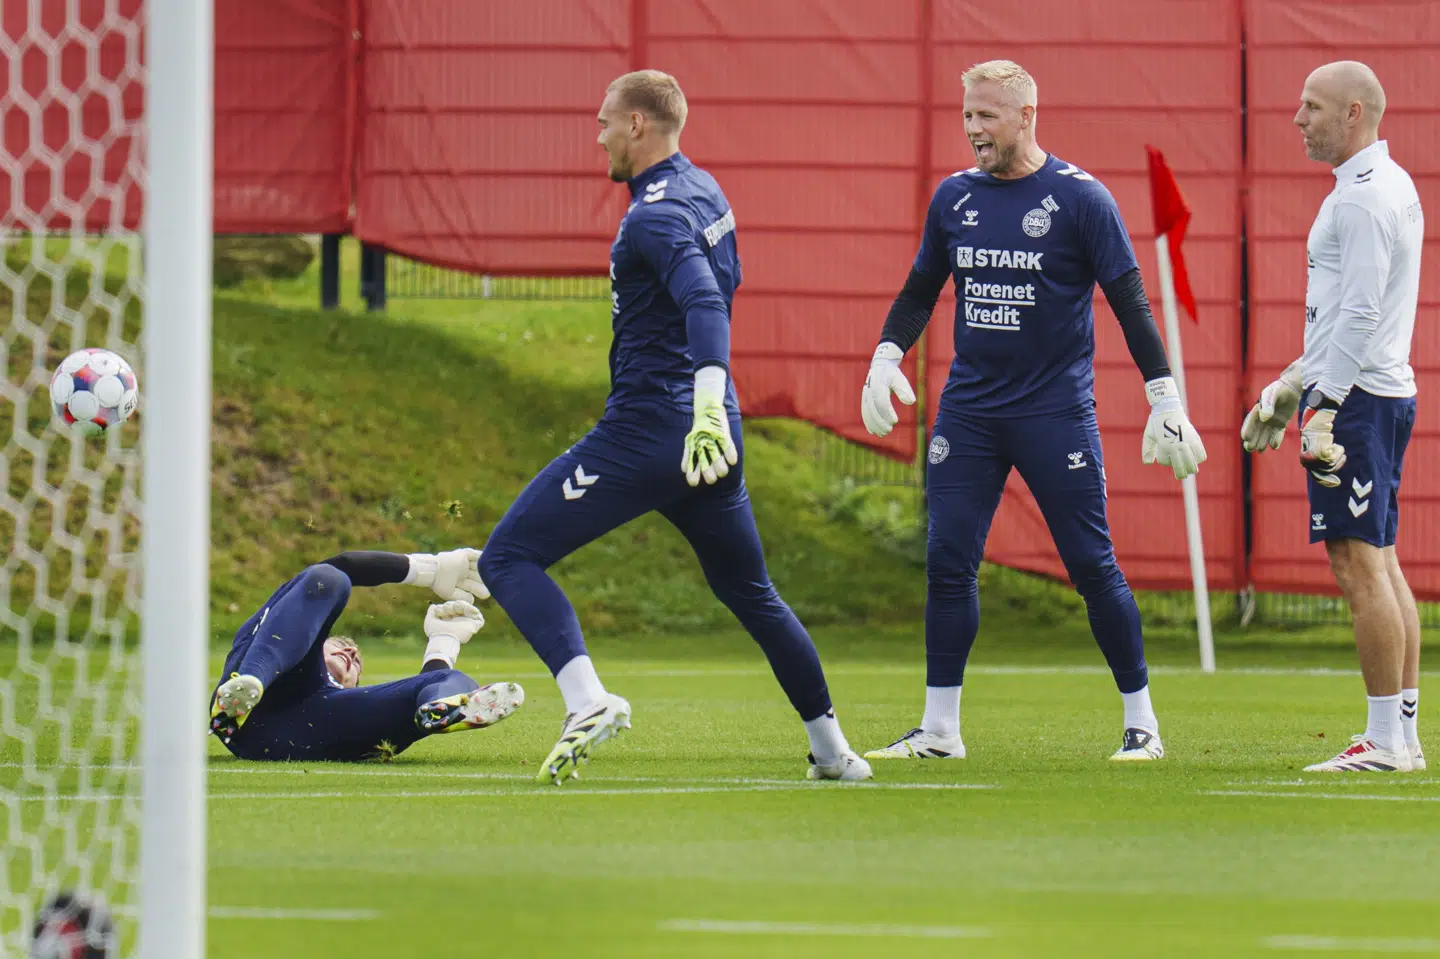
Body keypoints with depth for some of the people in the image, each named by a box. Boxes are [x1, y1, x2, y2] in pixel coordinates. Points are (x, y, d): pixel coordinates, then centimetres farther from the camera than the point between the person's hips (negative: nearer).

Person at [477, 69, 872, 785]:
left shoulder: (656, 215, -15)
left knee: (508, 558, -8)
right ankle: (830, 747, 27)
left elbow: (706, 304, -31)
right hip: (709, 433, 9)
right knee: (748, 592, 24)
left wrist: (707, 409, -45)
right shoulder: (704, 190, 14)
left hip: (649, 426, -9)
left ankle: (586, 700, -28)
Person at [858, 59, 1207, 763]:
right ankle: (939, 730, 6)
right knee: (947, 563, -1)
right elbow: (920, 291, 18)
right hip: (968, 409, 4)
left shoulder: (1079, 198, -6)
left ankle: (1141, 722, 7)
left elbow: (1129, 303, -4)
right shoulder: (955, 197, 8)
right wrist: (886, 357, 1)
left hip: (1056, 411, -4)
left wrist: (1165, 401, -10)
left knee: (1091, 565, -4)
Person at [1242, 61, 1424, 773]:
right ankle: (1402, 735, 11)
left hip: (1356, 397, -11)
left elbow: (1360, 313, -21)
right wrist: (1290, 386, 28)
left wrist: (1324, 407, -24)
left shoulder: (1364, 195, -14)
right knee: (1378, 564, 11)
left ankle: (1386, 741, -13)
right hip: (1380, 394, 11)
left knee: (1359, 565, -11)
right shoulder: (1389, 187, 18)